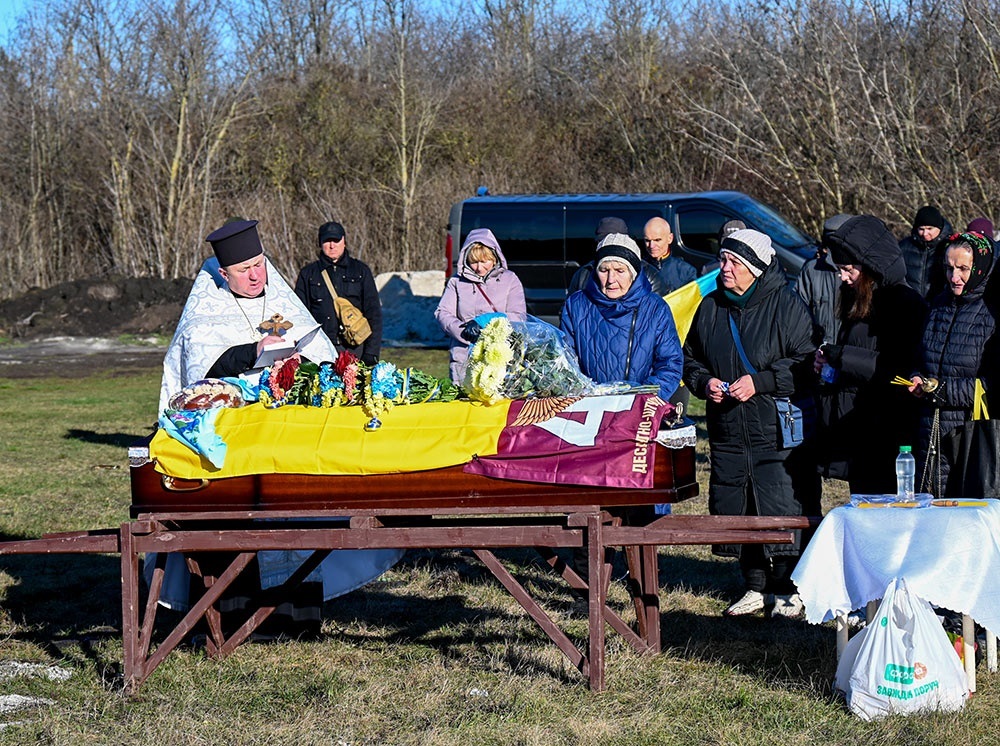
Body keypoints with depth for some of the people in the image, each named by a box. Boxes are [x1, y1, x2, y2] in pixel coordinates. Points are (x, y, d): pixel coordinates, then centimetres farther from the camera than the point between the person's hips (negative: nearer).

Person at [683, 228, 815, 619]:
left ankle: (788, 589, 6)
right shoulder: (711, 307, 12)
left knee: (781, 510, -6)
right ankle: (755, 587, 19)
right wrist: (704, 382, 1)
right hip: (726, 431, 6)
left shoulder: (786, 305, -5)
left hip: (775, 429, -6)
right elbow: (690, 357, 22)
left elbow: (804, 363, -8)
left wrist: (759, 382, -16)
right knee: (733, 510, 7)